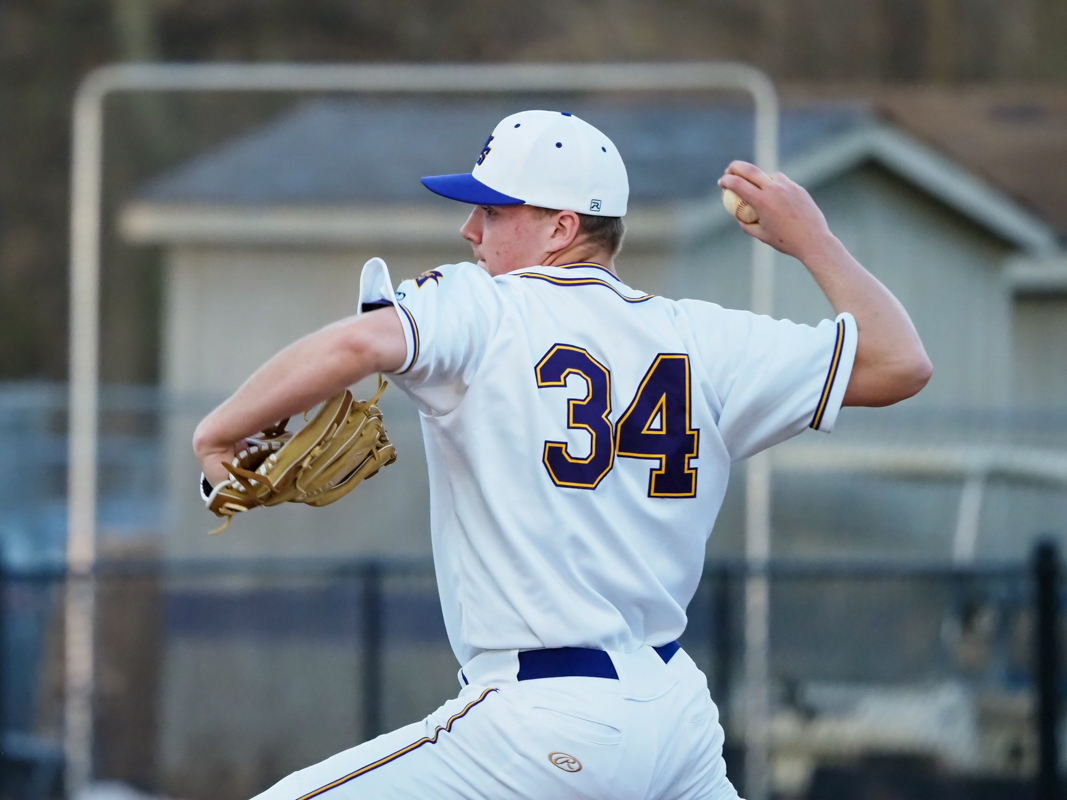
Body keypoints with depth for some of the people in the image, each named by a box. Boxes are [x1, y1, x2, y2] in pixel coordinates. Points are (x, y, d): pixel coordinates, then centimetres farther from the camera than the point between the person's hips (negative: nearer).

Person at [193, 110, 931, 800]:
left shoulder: (477, 311, -5)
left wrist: (221, 430, -12)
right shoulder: (704, 340, 9)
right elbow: (900, 363, 12)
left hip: (546, 729, -6)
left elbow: (361, 343, -25)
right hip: (679, 719, 7)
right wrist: (810, 238, 23)